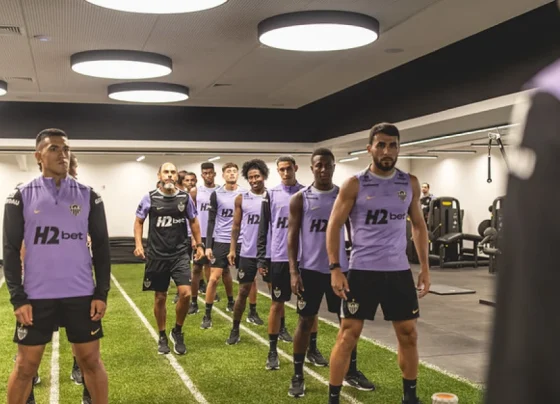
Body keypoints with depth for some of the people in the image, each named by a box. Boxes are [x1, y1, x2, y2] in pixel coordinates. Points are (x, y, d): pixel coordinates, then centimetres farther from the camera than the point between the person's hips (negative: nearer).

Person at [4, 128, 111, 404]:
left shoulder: (88, 196, 3)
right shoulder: (21, 197, 0)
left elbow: (101, 247, 5)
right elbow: (10, 250, 0)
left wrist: (102, 293, 0)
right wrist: (17, 298, -7)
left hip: (82, 295, 1)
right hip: (36, 297, -1)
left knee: (91, 361, 9)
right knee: (25, 366, 8)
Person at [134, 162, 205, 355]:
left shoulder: (185, 197, 0)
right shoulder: (150, 198, -5)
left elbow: (193, 221, 13)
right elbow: (139, 221, 5)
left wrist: (199, 245, 10)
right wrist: (138, 244, -8)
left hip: (180, 254, 1)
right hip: (157, 255, -1)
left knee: (185, 293, -13)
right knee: (160, 297, 8)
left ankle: (177, 332, 11)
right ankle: (162, 336, 26)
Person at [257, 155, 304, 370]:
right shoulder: (271, 195, 2)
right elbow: (263, 228, 2)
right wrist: (261, 258, -2)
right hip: (279, 258, -1)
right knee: (277, 304, 4)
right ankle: (272, 351, 12)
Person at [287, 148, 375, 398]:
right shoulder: (300, 199, -2)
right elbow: (293, 236, -2)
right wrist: (293, 271, -10)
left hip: (340, 268, 3)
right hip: (310, 269, -2)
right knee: (306, 320, 3)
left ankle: (351, 372, 23)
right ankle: (297, 376, 12)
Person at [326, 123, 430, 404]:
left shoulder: (410, 184, 5)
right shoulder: (354, 184, -6)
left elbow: (418, 225, 14)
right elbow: (334, 226, -5)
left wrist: (425, 267, 9)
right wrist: (335, 268, -12)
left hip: (399, 270, 4)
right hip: (362, 270, -4)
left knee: (408, 334, 11)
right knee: (348, 334, -1)